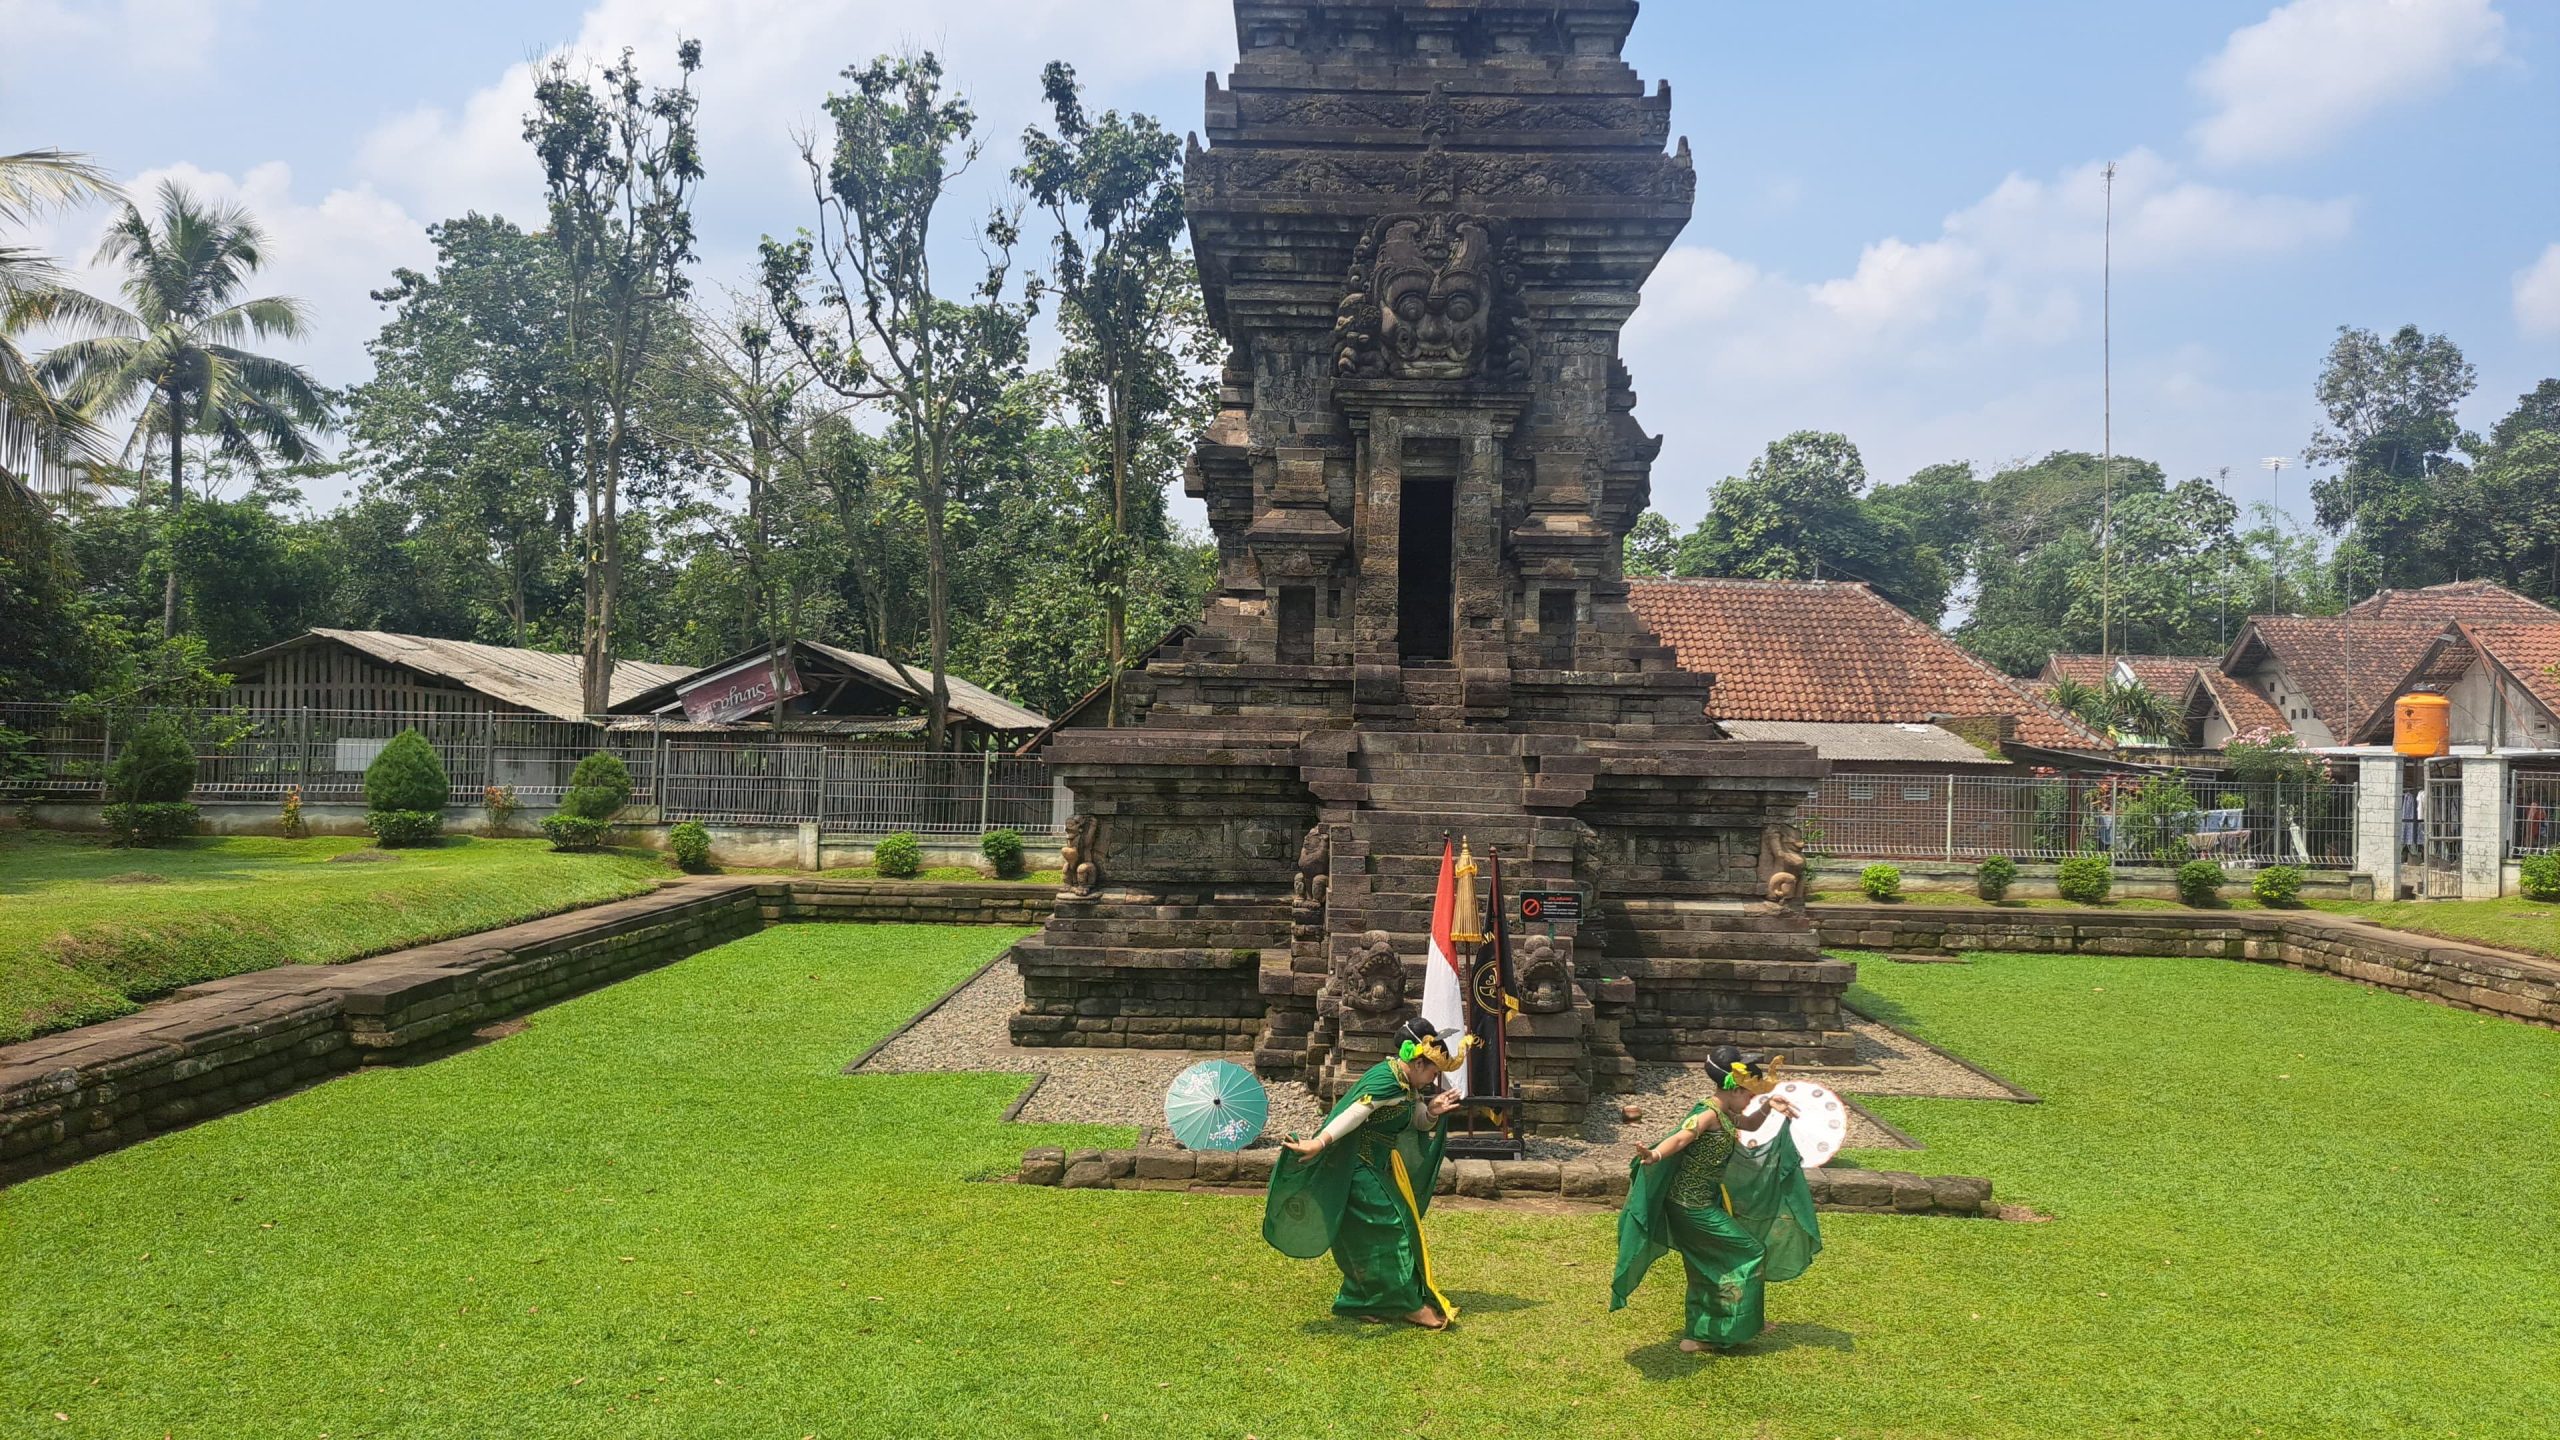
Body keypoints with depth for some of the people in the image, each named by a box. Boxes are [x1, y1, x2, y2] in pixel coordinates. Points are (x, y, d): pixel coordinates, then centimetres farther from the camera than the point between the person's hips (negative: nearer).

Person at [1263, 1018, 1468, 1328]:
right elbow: (1354, 1114, -34)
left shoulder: (1407, 1085, 9)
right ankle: (1409, 1305, 3)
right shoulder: (1387, 1082, -22)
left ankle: (1364, 1302, 24)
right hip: (1358, 1170, -10)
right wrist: (1319, 1143, -45)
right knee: (1388, 1228, -6)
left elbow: (1417, 1123, 16)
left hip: (1376, 1169, 10)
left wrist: (1432, 1112, -6)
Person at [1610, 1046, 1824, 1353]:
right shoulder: (1710, 1115, -21)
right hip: (1692, 1207, -9)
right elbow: (1679, 1139, -37)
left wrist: (1769, 1106, 10)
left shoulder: (1723, 1114, 8)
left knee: (1709, 1267, 20)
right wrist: (1655, 1155, -57)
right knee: (1749, 1252, 3)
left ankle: (1699, 1332, 33)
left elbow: (1750, 1125, 28)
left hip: (1702, 1204, 9)